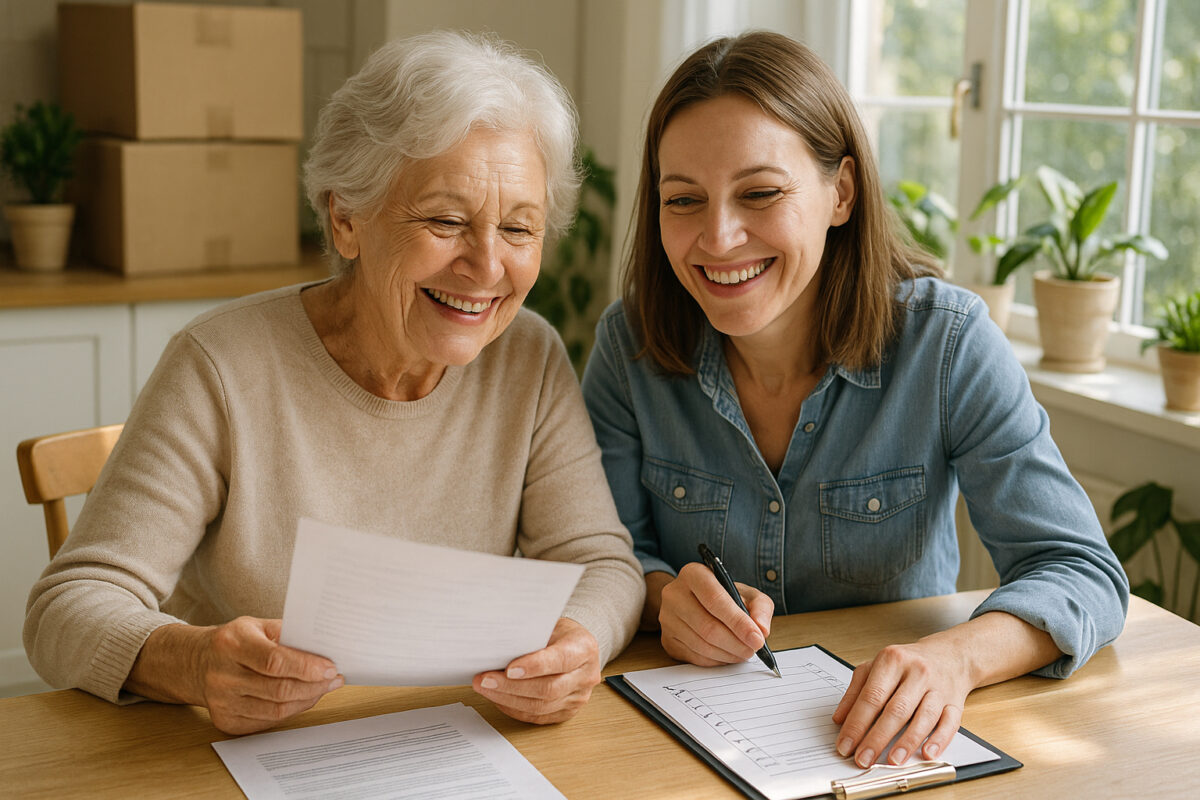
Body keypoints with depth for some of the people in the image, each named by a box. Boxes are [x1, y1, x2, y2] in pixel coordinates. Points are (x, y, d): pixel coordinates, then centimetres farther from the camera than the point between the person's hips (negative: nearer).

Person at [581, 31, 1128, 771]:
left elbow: (1081, 570, -14)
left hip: (893, 742, 1)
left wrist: (957, 655, -34)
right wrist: (664, 593, -23)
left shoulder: (947, 343, -12)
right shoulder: (631, 342, -7)